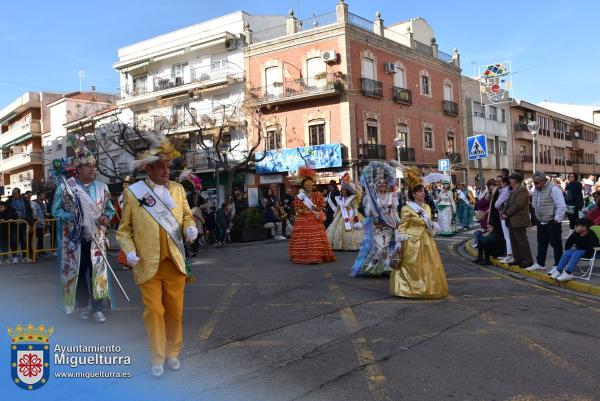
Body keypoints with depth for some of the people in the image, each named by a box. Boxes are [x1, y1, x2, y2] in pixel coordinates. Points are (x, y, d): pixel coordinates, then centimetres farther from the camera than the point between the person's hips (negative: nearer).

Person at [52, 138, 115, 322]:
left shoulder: (102, 187, 4)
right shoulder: (65, 186, -3)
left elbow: (110, 209, 15)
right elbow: (56, 210, 1)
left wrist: (106, 218, -7)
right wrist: (73, 217, -16)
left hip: (96, 236, 1)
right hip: (74, 237, -1)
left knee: (98, 269, -3)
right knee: (77, 269, 8)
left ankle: (97, 307, 3)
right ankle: (82, 304, 24)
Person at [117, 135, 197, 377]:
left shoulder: (177, 189, 5)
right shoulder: (133, 192, -3)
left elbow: (187, 216, 15)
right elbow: (125, 228, 1)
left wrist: (190, 228, -7)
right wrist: (129, 251, -14)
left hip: (175, 263, 3)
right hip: (147, 265, -3)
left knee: (175, 310, 12)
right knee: (154, 311, 3)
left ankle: (173, 353, 29)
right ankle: (157, 359, 19)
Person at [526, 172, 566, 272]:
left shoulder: (553, 189, -19)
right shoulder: (537, 189, 7)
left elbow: (561, 205, -21)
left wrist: (557, 219, -16)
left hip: (552, 222, -8)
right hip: (540, 221, 8)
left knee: (556, 244, 1)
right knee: (541, 243, 15)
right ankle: (540, 263, 25)